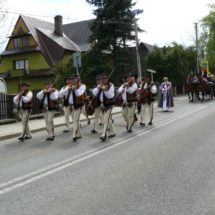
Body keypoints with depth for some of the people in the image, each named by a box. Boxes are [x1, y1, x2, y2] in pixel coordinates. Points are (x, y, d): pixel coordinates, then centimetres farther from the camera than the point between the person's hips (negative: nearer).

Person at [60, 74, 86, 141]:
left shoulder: (81, 86, -2)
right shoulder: (69, 86, 16)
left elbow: (79, 94, -17)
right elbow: (62, 93, 2)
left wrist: (75, 89, -26)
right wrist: (68, 89, -13)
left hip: (77, 106, -6)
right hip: (71, 106, 6)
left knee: (76, 120, -12)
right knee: (75, 121, 12)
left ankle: (74, 135, -14)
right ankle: (79, 134, 22)